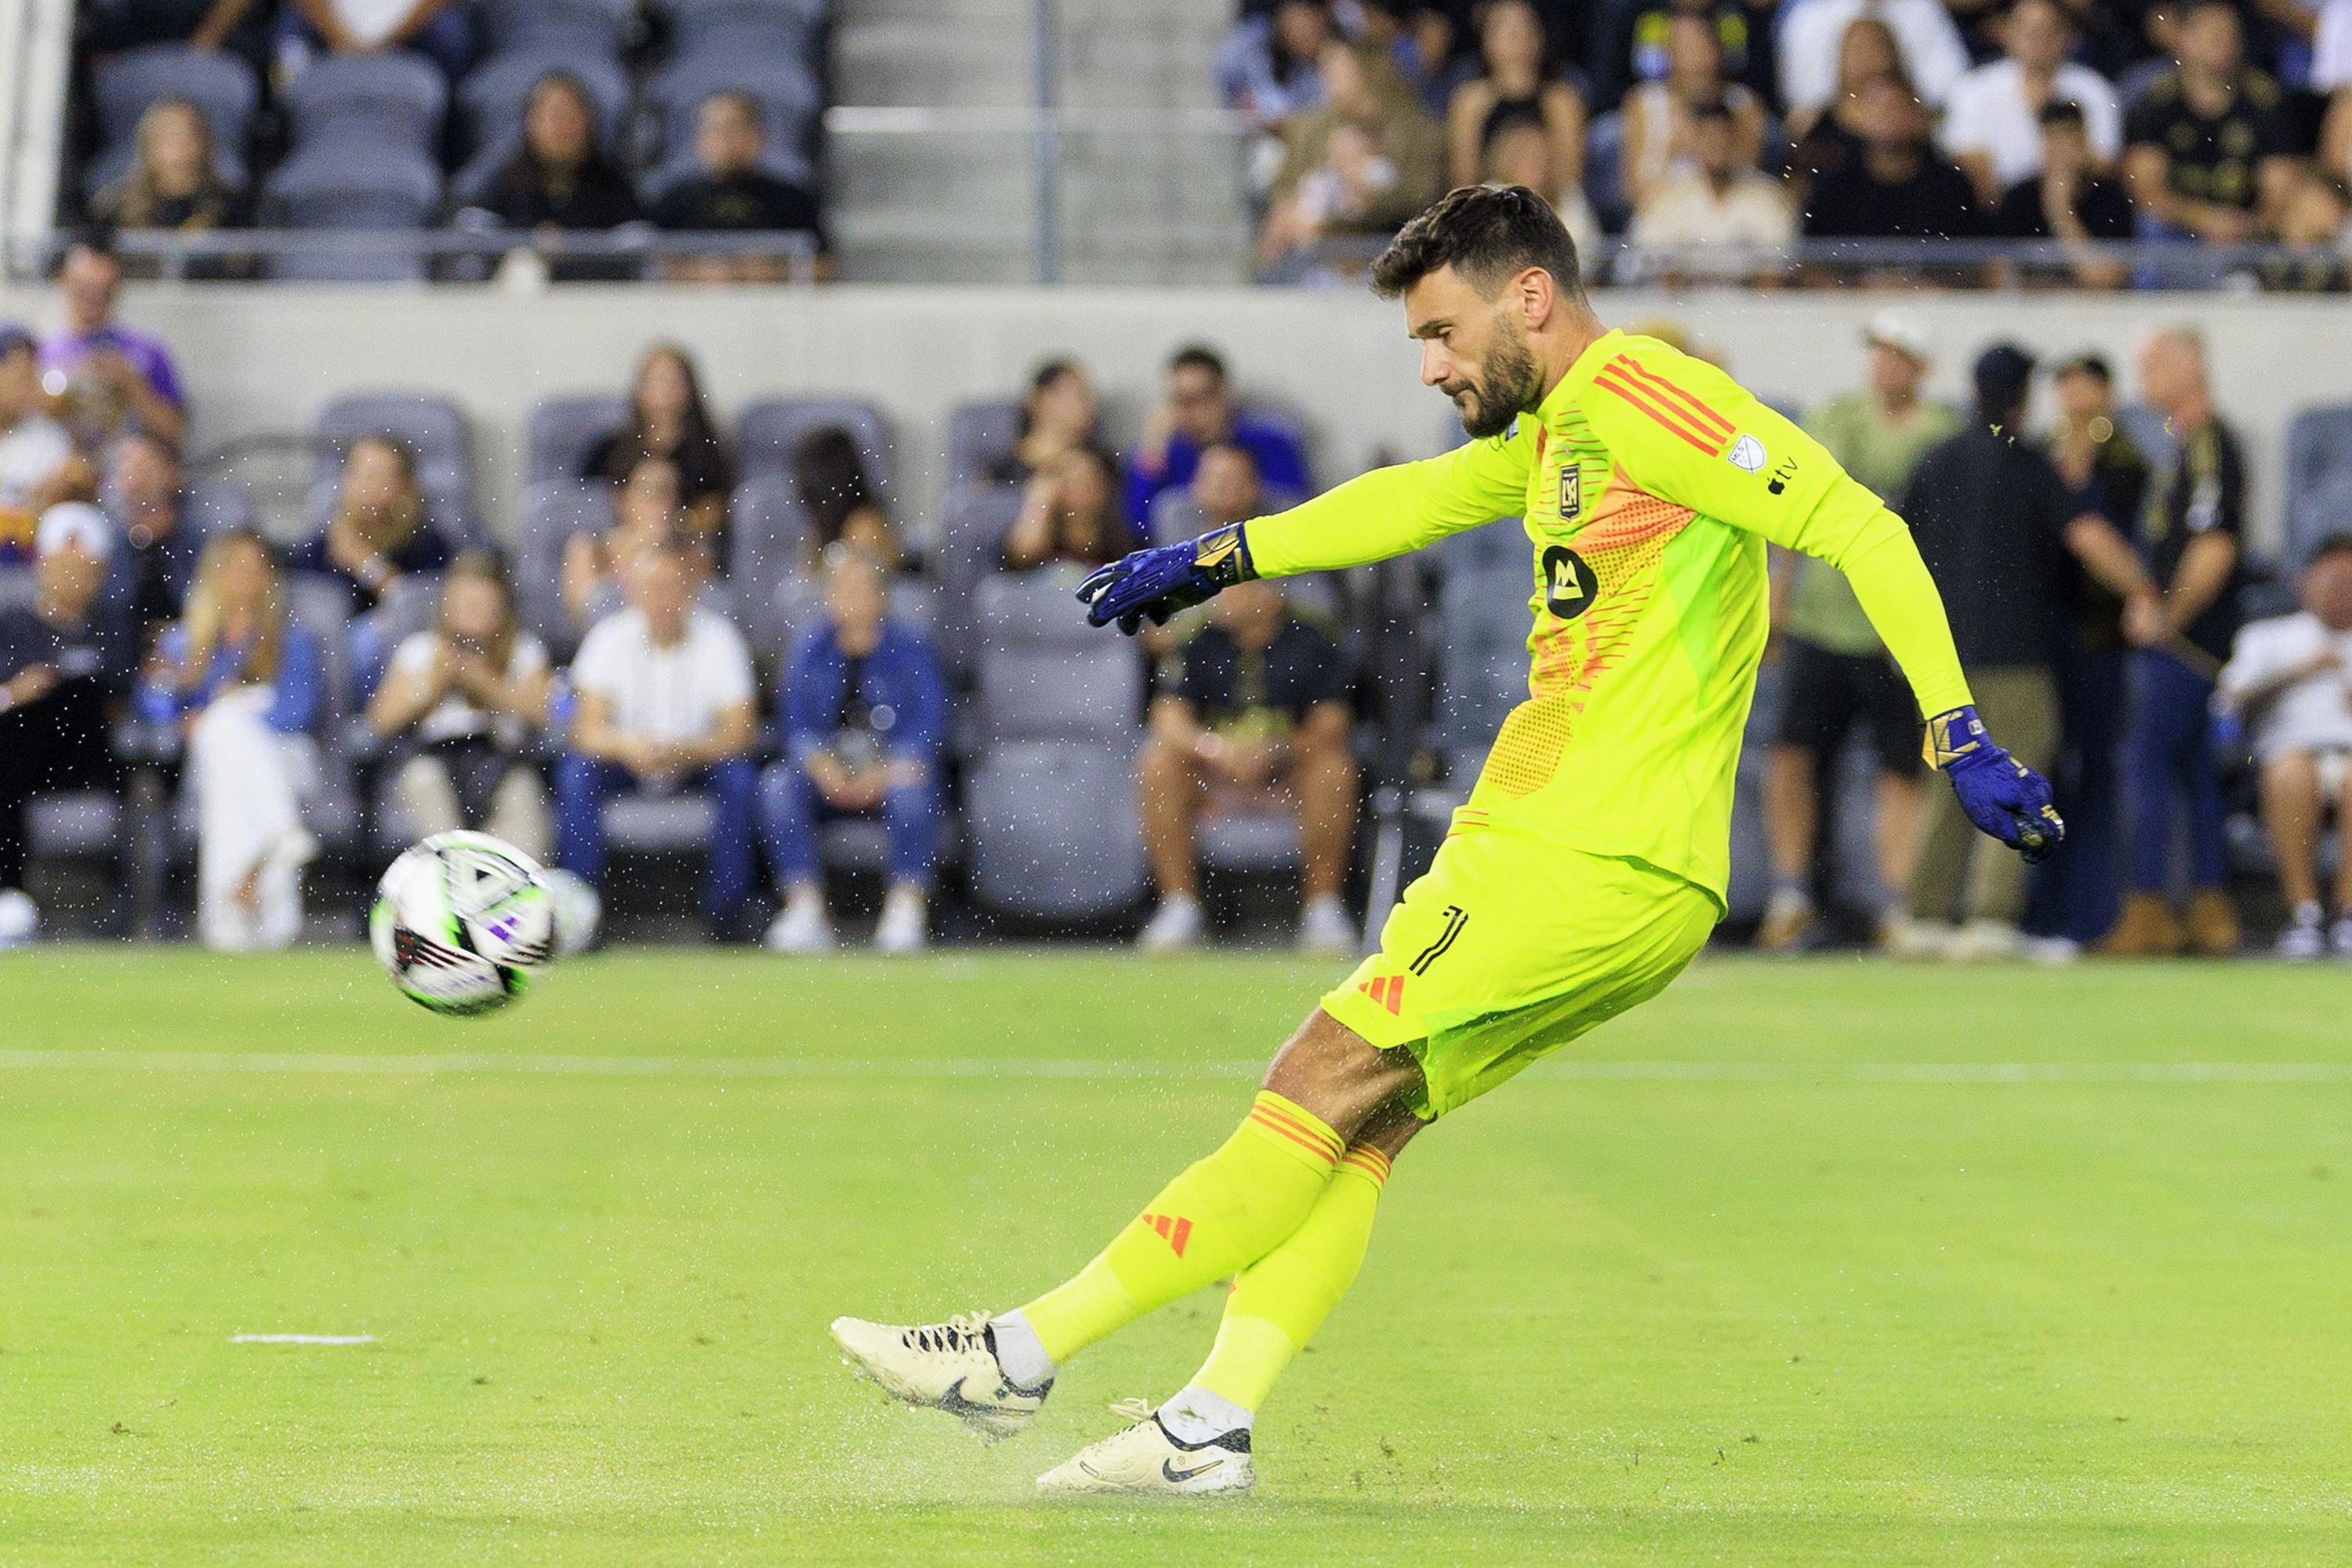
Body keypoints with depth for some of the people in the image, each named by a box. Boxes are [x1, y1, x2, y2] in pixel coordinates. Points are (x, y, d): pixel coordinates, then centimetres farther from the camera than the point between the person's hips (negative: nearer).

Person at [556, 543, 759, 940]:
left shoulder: (718, 638, -13)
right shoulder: (611, 637, -12)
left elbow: (738, 734, -19)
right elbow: (588, 729, -19)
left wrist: (682, 752, -40)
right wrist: (628, 745, -43)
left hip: (698, 757, 0)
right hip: (626, 758, 0)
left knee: (738, 777, -31)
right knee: (574, 775, -28)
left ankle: (725, 910, -19)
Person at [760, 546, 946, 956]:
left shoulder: (910, 649, -1)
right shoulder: (812, 651, 7)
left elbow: (925, 731, -8)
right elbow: (799, 729, 2)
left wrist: (881, 777, -23)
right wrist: (826, 772, -19)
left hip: (892, 772, -3)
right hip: (828, 775, 3)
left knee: (911, 791, -36)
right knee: (777, 785, -26)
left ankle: (907, 908, -35)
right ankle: (805, 909, -31)